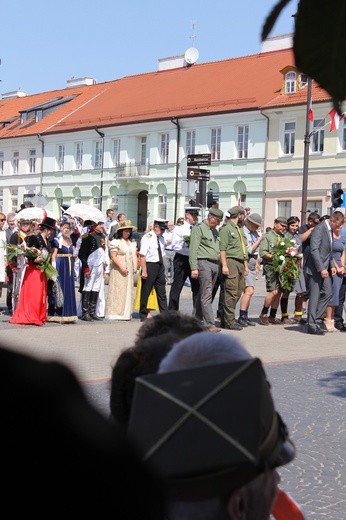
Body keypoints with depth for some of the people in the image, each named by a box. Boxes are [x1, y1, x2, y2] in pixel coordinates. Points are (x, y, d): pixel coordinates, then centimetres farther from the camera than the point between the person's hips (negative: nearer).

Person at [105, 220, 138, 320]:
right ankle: (115, 313, -4)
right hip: (118, 270, -7)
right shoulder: (115, 242, -7)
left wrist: (135, 267, 3)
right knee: (118, 290, -7)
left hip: (129, 271, 7)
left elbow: (134, 255, 17)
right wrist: (121, 267, -19)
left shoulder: (132, 243, 16)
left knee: (128, 291, 7)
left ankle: (126, 313, 11)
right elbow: (113, 257, -13)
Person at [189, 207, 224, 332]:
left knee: (205, 295, 9)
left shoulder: (215, 231, 23)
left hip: (215, 264, 8)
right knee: (206, 295, -11)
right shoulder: (199, 229, -2)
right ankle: (210, 324, -15)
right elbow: (193, 249, -7)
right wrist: (194, 268, -14)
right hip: (204, 262, -8)